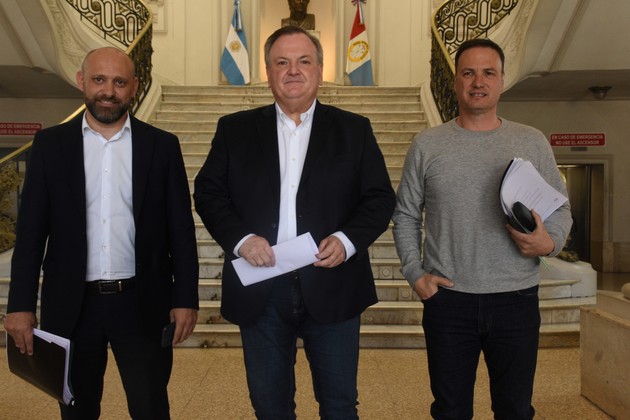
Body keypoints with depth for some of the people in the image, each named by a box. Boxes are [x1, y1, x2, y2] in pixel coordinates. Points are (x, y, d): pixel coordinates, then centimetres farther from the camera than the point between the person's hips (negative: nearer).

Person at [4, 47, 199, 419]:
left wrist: (186, 298, -3)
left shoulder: (162, 145, 0)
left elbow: (181, 228, 0)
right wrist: (21, 304, -2)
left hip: (142, 303, -1)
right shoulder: (50, 144, 2)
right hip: (71, 305, 1)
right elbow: (31, 230, 2)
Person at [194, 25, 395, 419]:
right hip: (260, 291, 1)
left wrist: (347, 240, -15)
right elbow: (208, 192, 4)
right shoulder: (235, 129, 6)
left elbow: (381, 197, 2)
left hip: (333, 288, -1)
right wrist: (239, 238, -13)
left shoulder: (354, 129, 4)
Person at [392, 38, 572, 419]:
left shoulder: (533, 142, 4)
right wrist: (414, 272, -4)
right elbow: (406, 214, 7)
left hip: (516, 299, 1)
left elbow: (561, 208, 7)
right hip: (447, 298, 0)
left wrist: (551, 242, -14)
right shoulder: (427, 144, 3)